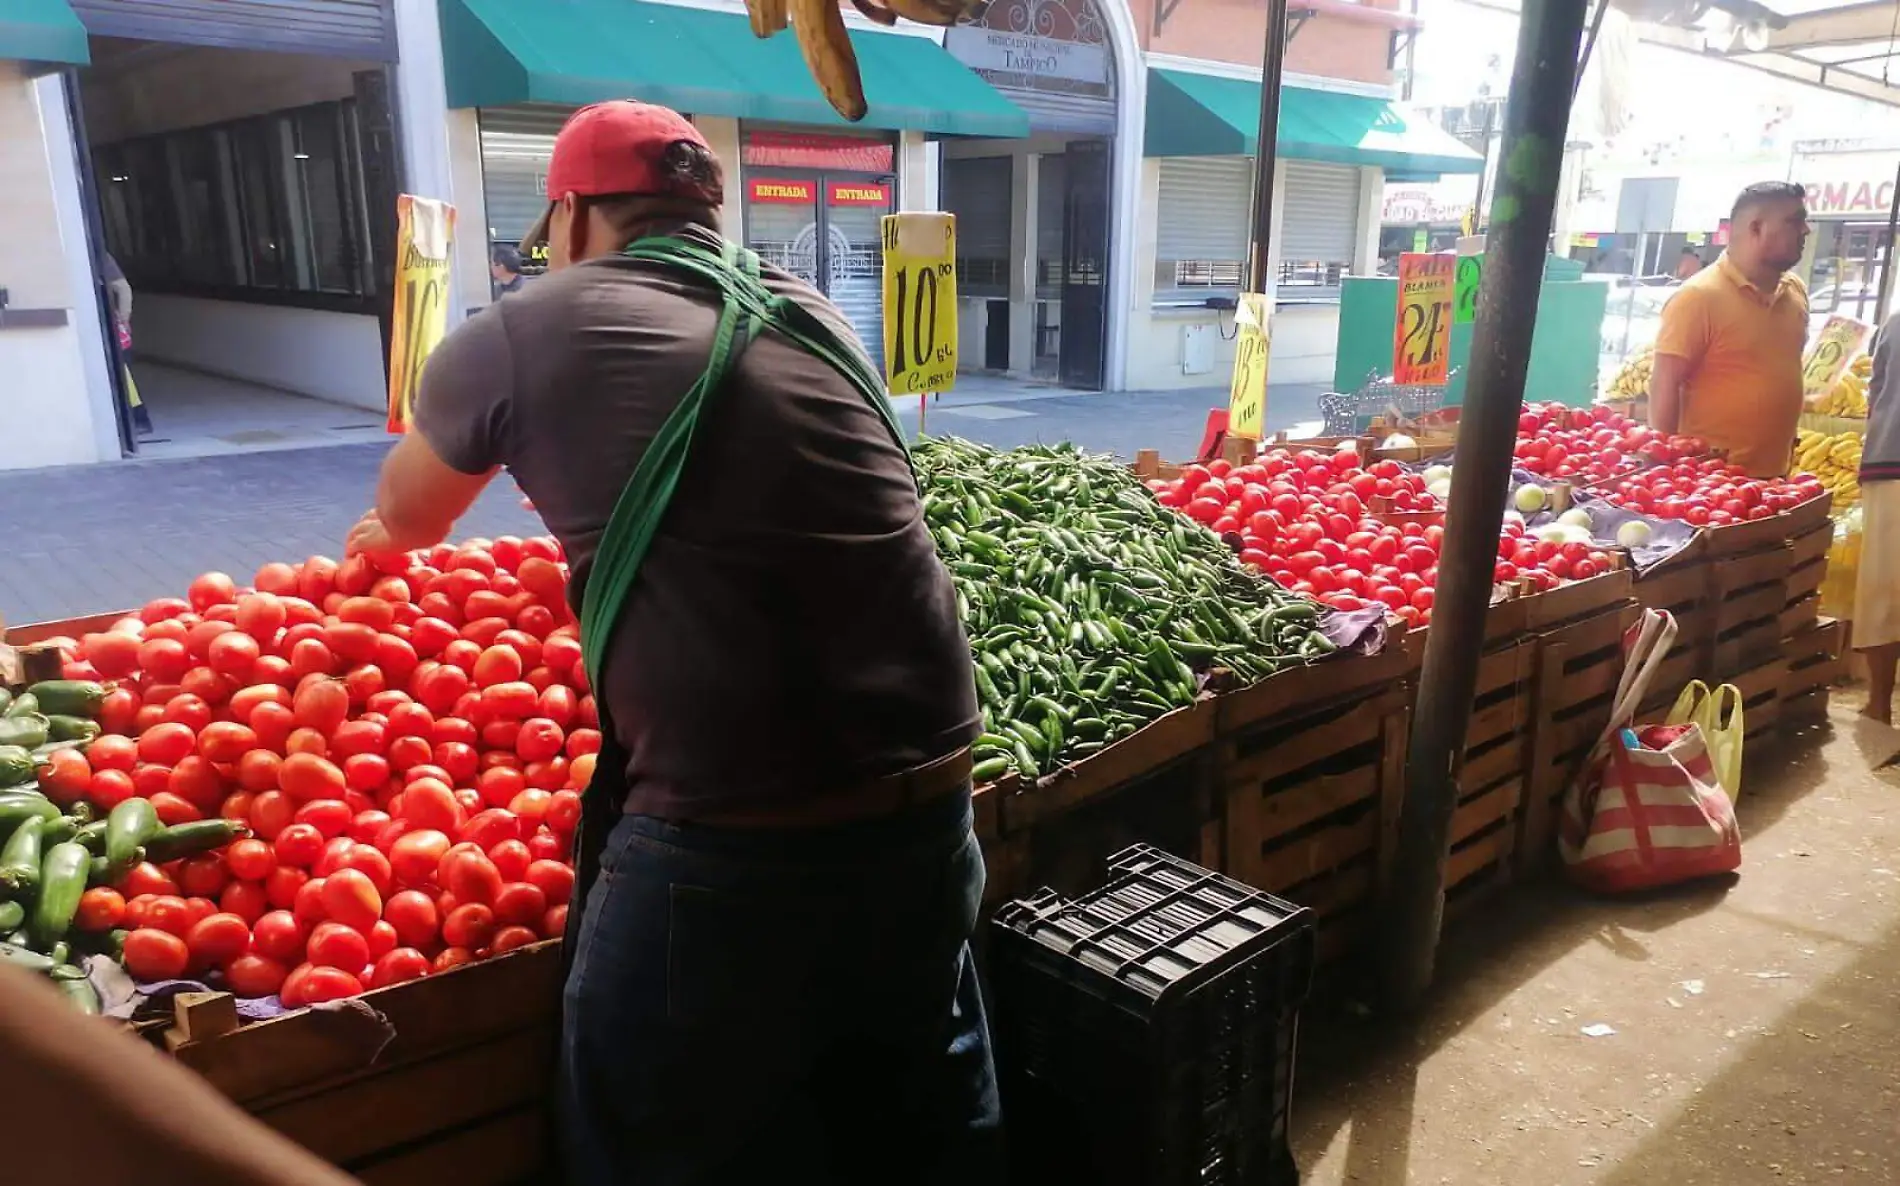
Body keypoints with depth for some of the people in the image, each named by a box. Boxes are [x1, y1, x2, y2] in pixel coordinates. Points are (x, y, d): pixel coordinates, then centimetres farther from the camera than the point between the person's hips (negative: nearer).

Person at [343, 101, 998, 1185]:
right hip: (929, 810, 6)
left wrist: (380, 539, 45)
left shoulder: (527, 335, 1)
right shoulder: (811, 316, 13)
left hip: (728, 851, -5)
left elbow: (405, 513, 21)